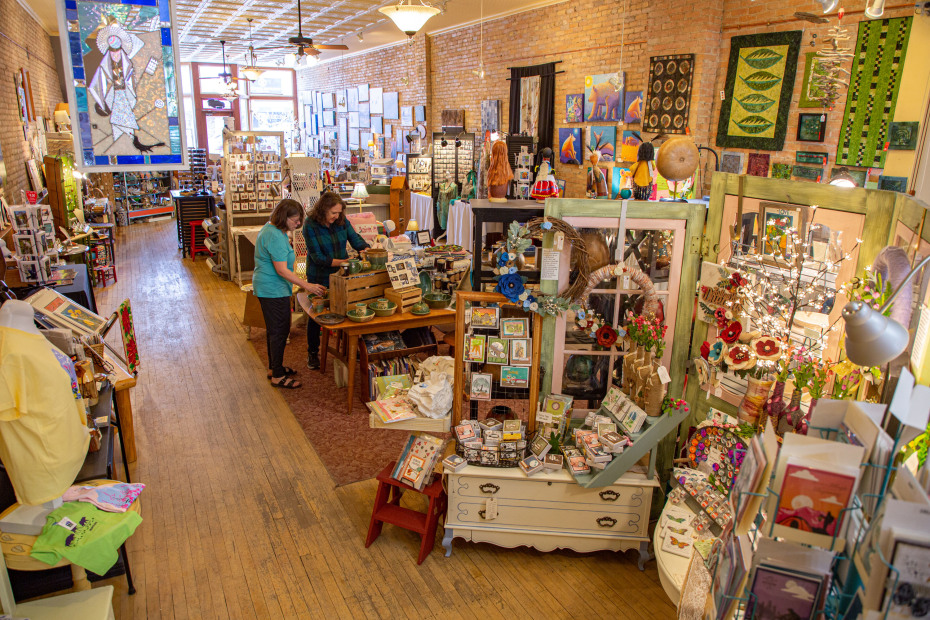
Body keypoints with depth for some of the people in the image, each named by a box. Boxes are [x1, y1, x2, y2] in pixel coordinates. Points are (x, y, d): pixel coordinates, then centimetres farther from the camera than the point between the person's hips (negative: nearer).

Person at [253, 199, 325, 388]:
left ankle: (275, 366, 35)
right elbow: (282, 270, -26)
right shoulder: (275, 237, -24)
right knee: (279, 331, -4)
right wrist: (306, 285, -23)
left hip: (267, 288, 11)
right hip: (274, 290, -11)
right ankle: (278, 376, 4)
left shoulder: (273, 230, 10)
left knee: (274, 329, 21)